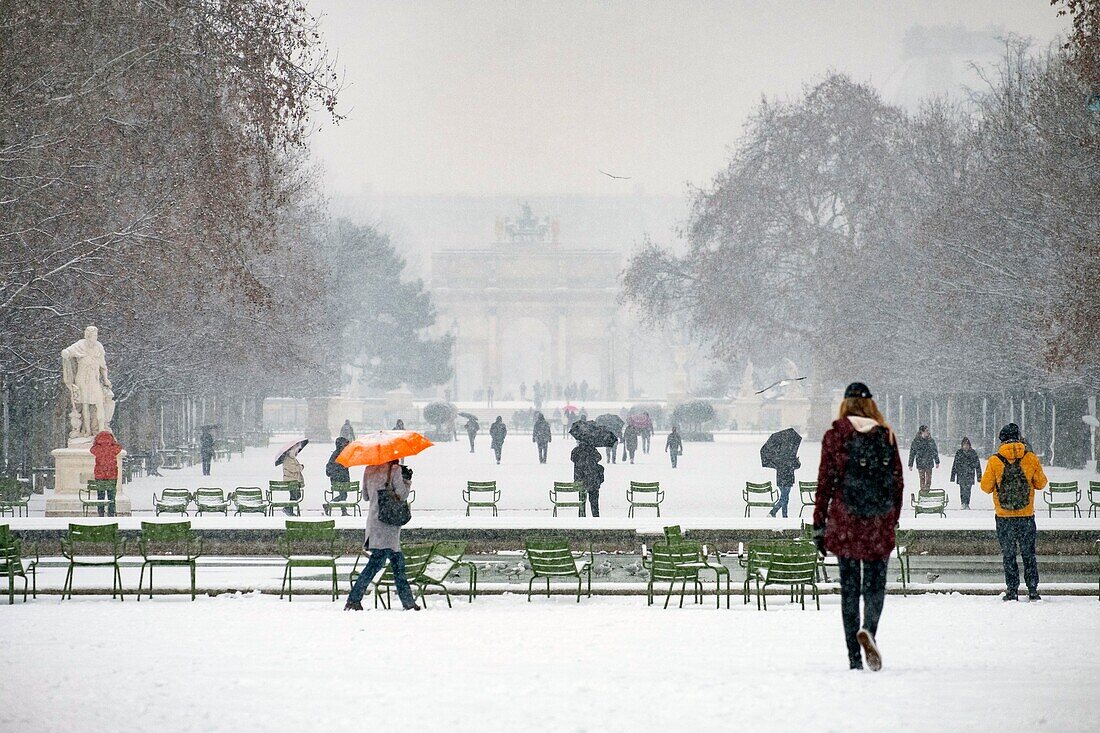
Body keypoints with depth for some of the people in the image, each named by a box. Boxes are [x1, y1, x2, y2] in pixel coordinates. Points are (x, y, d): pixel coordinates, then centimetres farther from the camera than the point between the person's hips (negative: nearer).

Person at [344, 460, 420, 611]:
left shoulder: (369, 471, 12)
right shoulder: (394, 470, -9)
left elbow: (366, 495, 19)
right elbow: (402, 495, -11)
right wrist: (407, 480, 4)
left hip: (373, 521, 8)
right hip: (387, 522, -8)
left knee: (398, 562, 13)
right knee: (376, 563, -8)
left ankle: (408, 602, 15)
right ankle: (354, 600, -11)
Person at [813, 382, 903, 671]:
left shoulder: (835, 435, 0)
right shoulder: (886, 435, 4)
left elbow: (825, 481, -2)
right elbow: (898, 482, 7)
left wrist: (819, 525, 3)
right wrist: (893, 520, 17)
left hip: (845, 520, -1)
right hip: (880, 523, 1)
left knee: (849, 586, 5)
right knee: (875, 583, 7)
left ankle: (855, 657, 3)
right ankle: (868, 630, -23)